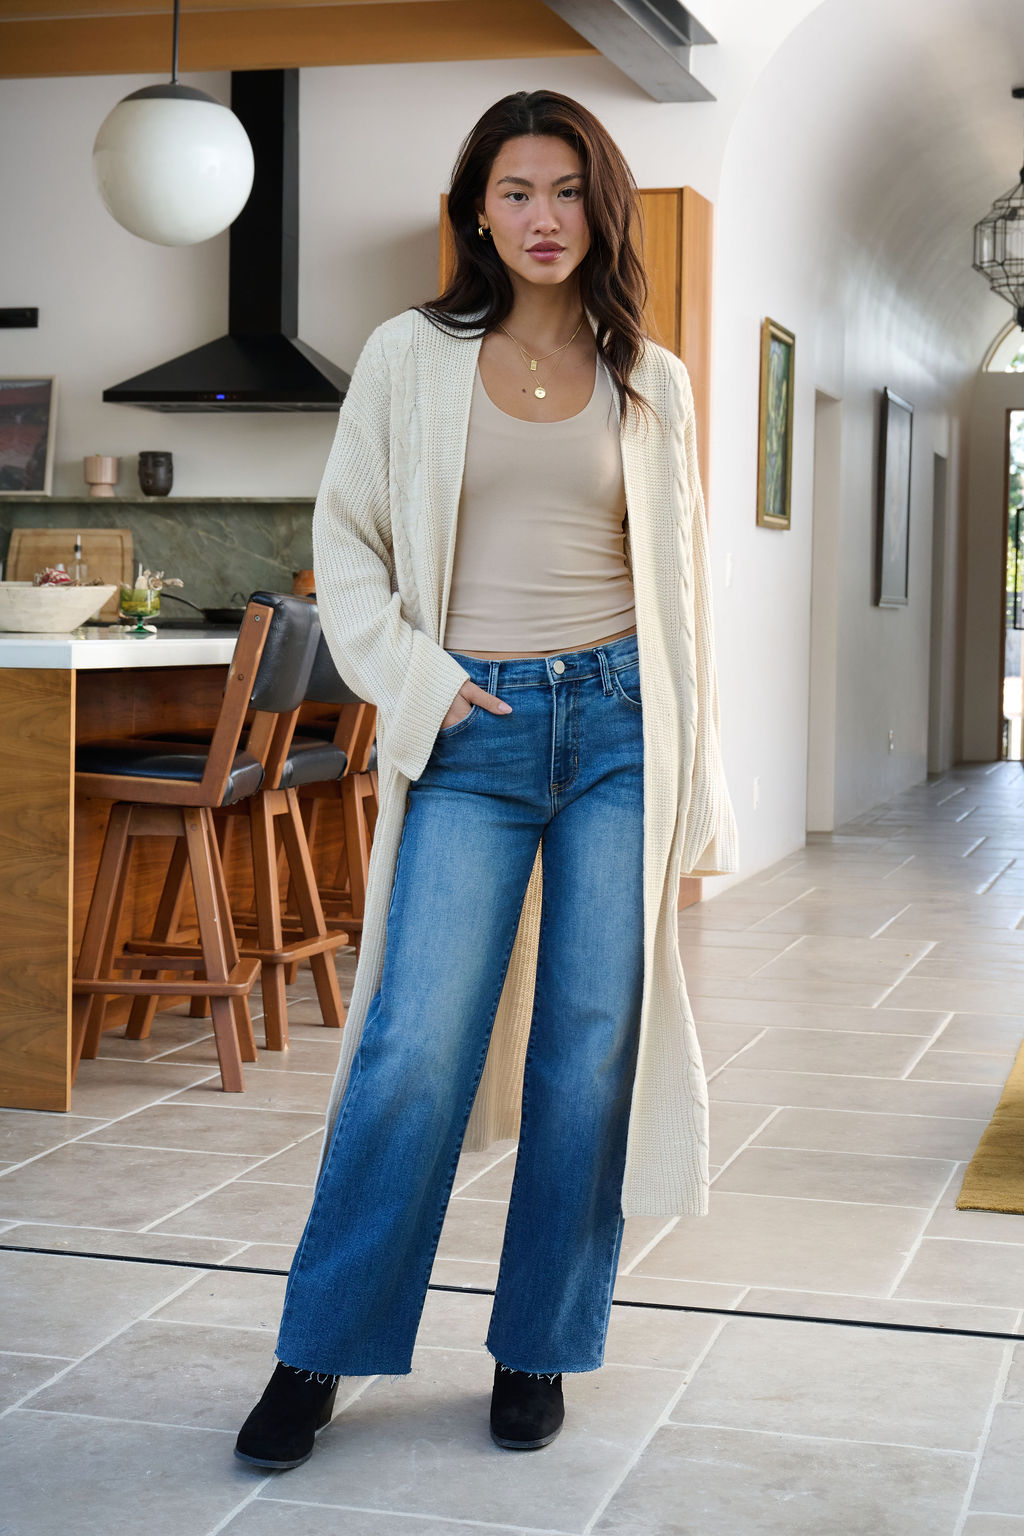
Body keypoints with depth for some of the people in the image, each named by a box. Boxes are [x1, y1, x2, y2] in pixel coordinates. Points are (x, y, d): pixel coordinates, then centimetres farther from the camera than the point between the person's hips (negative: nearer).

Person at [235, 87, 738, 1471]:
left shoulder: (651, 382, 10)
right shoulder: (411, 358, 7)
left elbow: (682, 583, 11)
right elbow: (347, 538, 10)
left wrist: (697, 793, 8)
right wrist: (413, 676, -5)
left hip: (618, 720, 2)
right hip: (476, 731, -1)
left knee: (592, 1047, 2)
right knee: (417, 1045, -7)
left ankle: (537, 1352, 17)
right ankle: (320, 1353, 8)